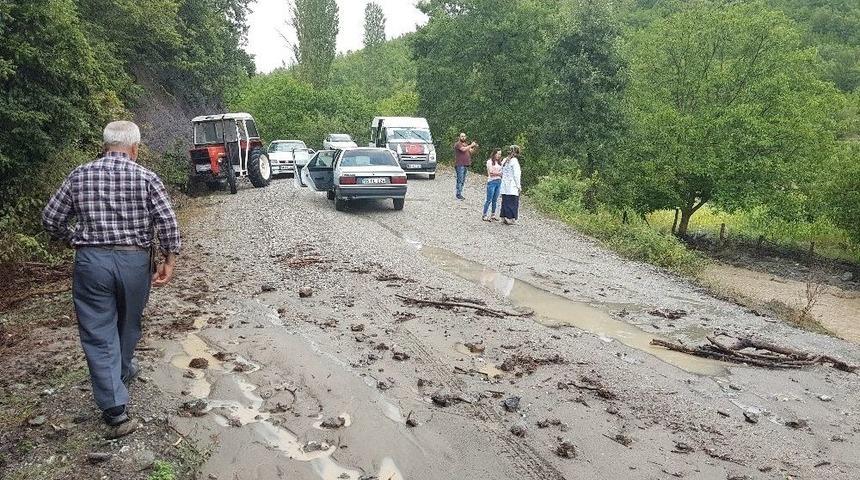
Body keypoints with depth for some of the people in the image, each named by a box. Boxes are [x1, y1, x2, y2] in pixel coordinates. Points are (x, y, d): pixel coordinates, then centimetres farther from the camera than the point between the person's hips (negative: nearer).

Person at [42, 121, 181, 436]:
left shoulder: (79, 176, 2)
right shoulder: (147, 178, -4)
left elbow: (50, 219, 5)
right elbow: (167, 223, -11)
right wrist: (169, 261, -4)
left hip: (91, 261, 0)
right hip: (134, 261, 0)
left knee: (98, 334, 3)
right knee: (128, 325, 22)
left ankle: (115, 408, -1)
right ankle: (123, 372, 47)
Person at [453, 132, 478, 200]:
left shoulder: (466, 144, 21)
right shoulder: (457, 144, -6)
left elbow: (471, 152, 17)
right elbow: (463, 149, -21)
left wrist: (474, 147, -1)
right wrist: (471, 145, -14)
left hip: (466, 165, 8)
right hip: (460, 165, -8)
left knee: (463, 181, 8)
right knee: (460, 180, -9)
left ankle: (460, 194, 13)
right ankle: (458, 194, -6)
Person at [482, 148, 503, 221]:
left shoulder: (499, 162, 14)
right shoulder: (490, 161, -5)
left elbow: (501, 172, 13)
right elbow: (491, 173, -10)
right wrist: (499, 173, -2)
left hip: (498, 182, 6)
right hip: (492, 182, -6)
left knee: (495, 200, 9)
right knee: (489, 200, -5)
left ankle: (493, 215, 17)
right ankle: (485, 215, 0)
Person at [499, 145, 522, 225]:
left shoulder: (505, 160, 10)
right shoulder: (514, 160, -11)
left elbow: (502, 173, 13)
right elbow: (516, 174, -12)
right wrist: (519, 186, -7)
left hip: (504, 186, 7)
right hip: (512, 187, -7)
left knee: (505, 201, 11)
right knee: (512, 202, -2)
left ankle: (504, 217, 13)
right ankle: (511, 219, -2)